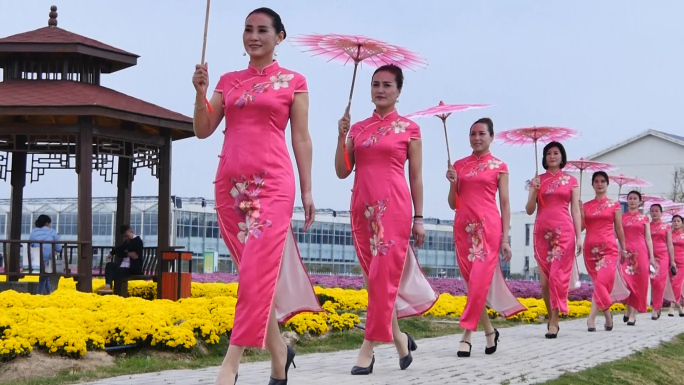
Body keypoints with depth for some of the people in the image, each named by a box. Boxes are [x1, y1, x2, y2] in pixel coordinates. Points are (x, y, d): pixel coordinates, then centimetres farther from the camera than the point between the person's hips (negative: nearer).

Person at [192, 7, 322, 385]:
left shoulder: (293, 82, 5)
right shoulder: (228, 81, 15)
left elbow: (301, 139, 4)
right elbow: (203, 130, 10)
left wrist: (307, 191, 0)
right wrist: (200, 92, -6)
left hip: (271, 182, -4)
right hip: (230, 182, 4)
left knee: (258, 271, -12)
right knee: (254, 272, 7)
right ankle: (278, 350, 21)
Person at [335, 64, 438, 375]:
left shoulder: (409, 129, 3)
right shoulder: (358, 128, 13)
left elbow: (416, 177, 3)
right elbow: (342, 172, 9)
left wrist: (418, 218, 0)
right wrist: (341, 136, -4)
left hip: (393, 207, -5)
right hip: (362, 207, 5)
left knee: (384, 276, -10)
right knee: (373, 278, 7)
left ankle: (369, 347, -9)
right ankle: (399, 338, 21)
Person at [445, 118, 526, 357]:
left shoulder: (499, 167, 5)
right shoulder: (459, 165, 13)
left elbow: (505, 204, 3)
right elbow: (453, 204, 14)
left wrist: (505, 239, -4)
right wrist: (453, 183, -5)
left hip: (488, 226, -4)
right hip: (463, 227, 4)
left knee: (480, 280, -12)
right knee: (473, 282, 6)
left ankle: (467, 334, -11)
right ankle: (489, 331, 18)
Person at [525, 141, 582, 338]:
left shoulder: (571, 181, 8)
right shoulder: (537, 180, 10)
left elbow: (576, 210, 6)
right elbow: (529, 210, 7)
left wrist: (579, 237, -2)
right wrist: (534, 192, -11)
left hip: (564, 231, -2)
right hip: (542, 231, 2)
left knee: (558, 275, -8)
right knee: (544, 276, 1)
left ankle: (554, 322, -7)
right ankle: (552, 318, 14)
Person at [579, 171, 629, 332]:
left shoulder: (614, 205, 5)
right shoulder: (586, 206, 10)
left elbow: (619, 228, 8)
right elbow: (580, 227, 4)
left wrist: (623, 248, 8)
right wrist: (578, 211, -11)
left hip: (608, 248, -3)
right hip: (590, 248, 3)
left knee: (602, 281, -17)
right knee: (600, 282, 7)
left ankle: (592, 317, -22)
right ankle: (608, 316, 18)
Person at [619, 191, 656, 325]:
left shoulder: (644, 218, 10)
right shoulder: (622, 217, 11)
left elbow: (648, 238, 9)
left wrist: (651, 257, 3)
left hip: (640, 252, 0)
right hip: (626, 252, 0)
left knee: (639, 283, -2)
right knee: (626, 280, -13)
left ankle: (633, 314, 3)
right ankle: (628, 310, 8)